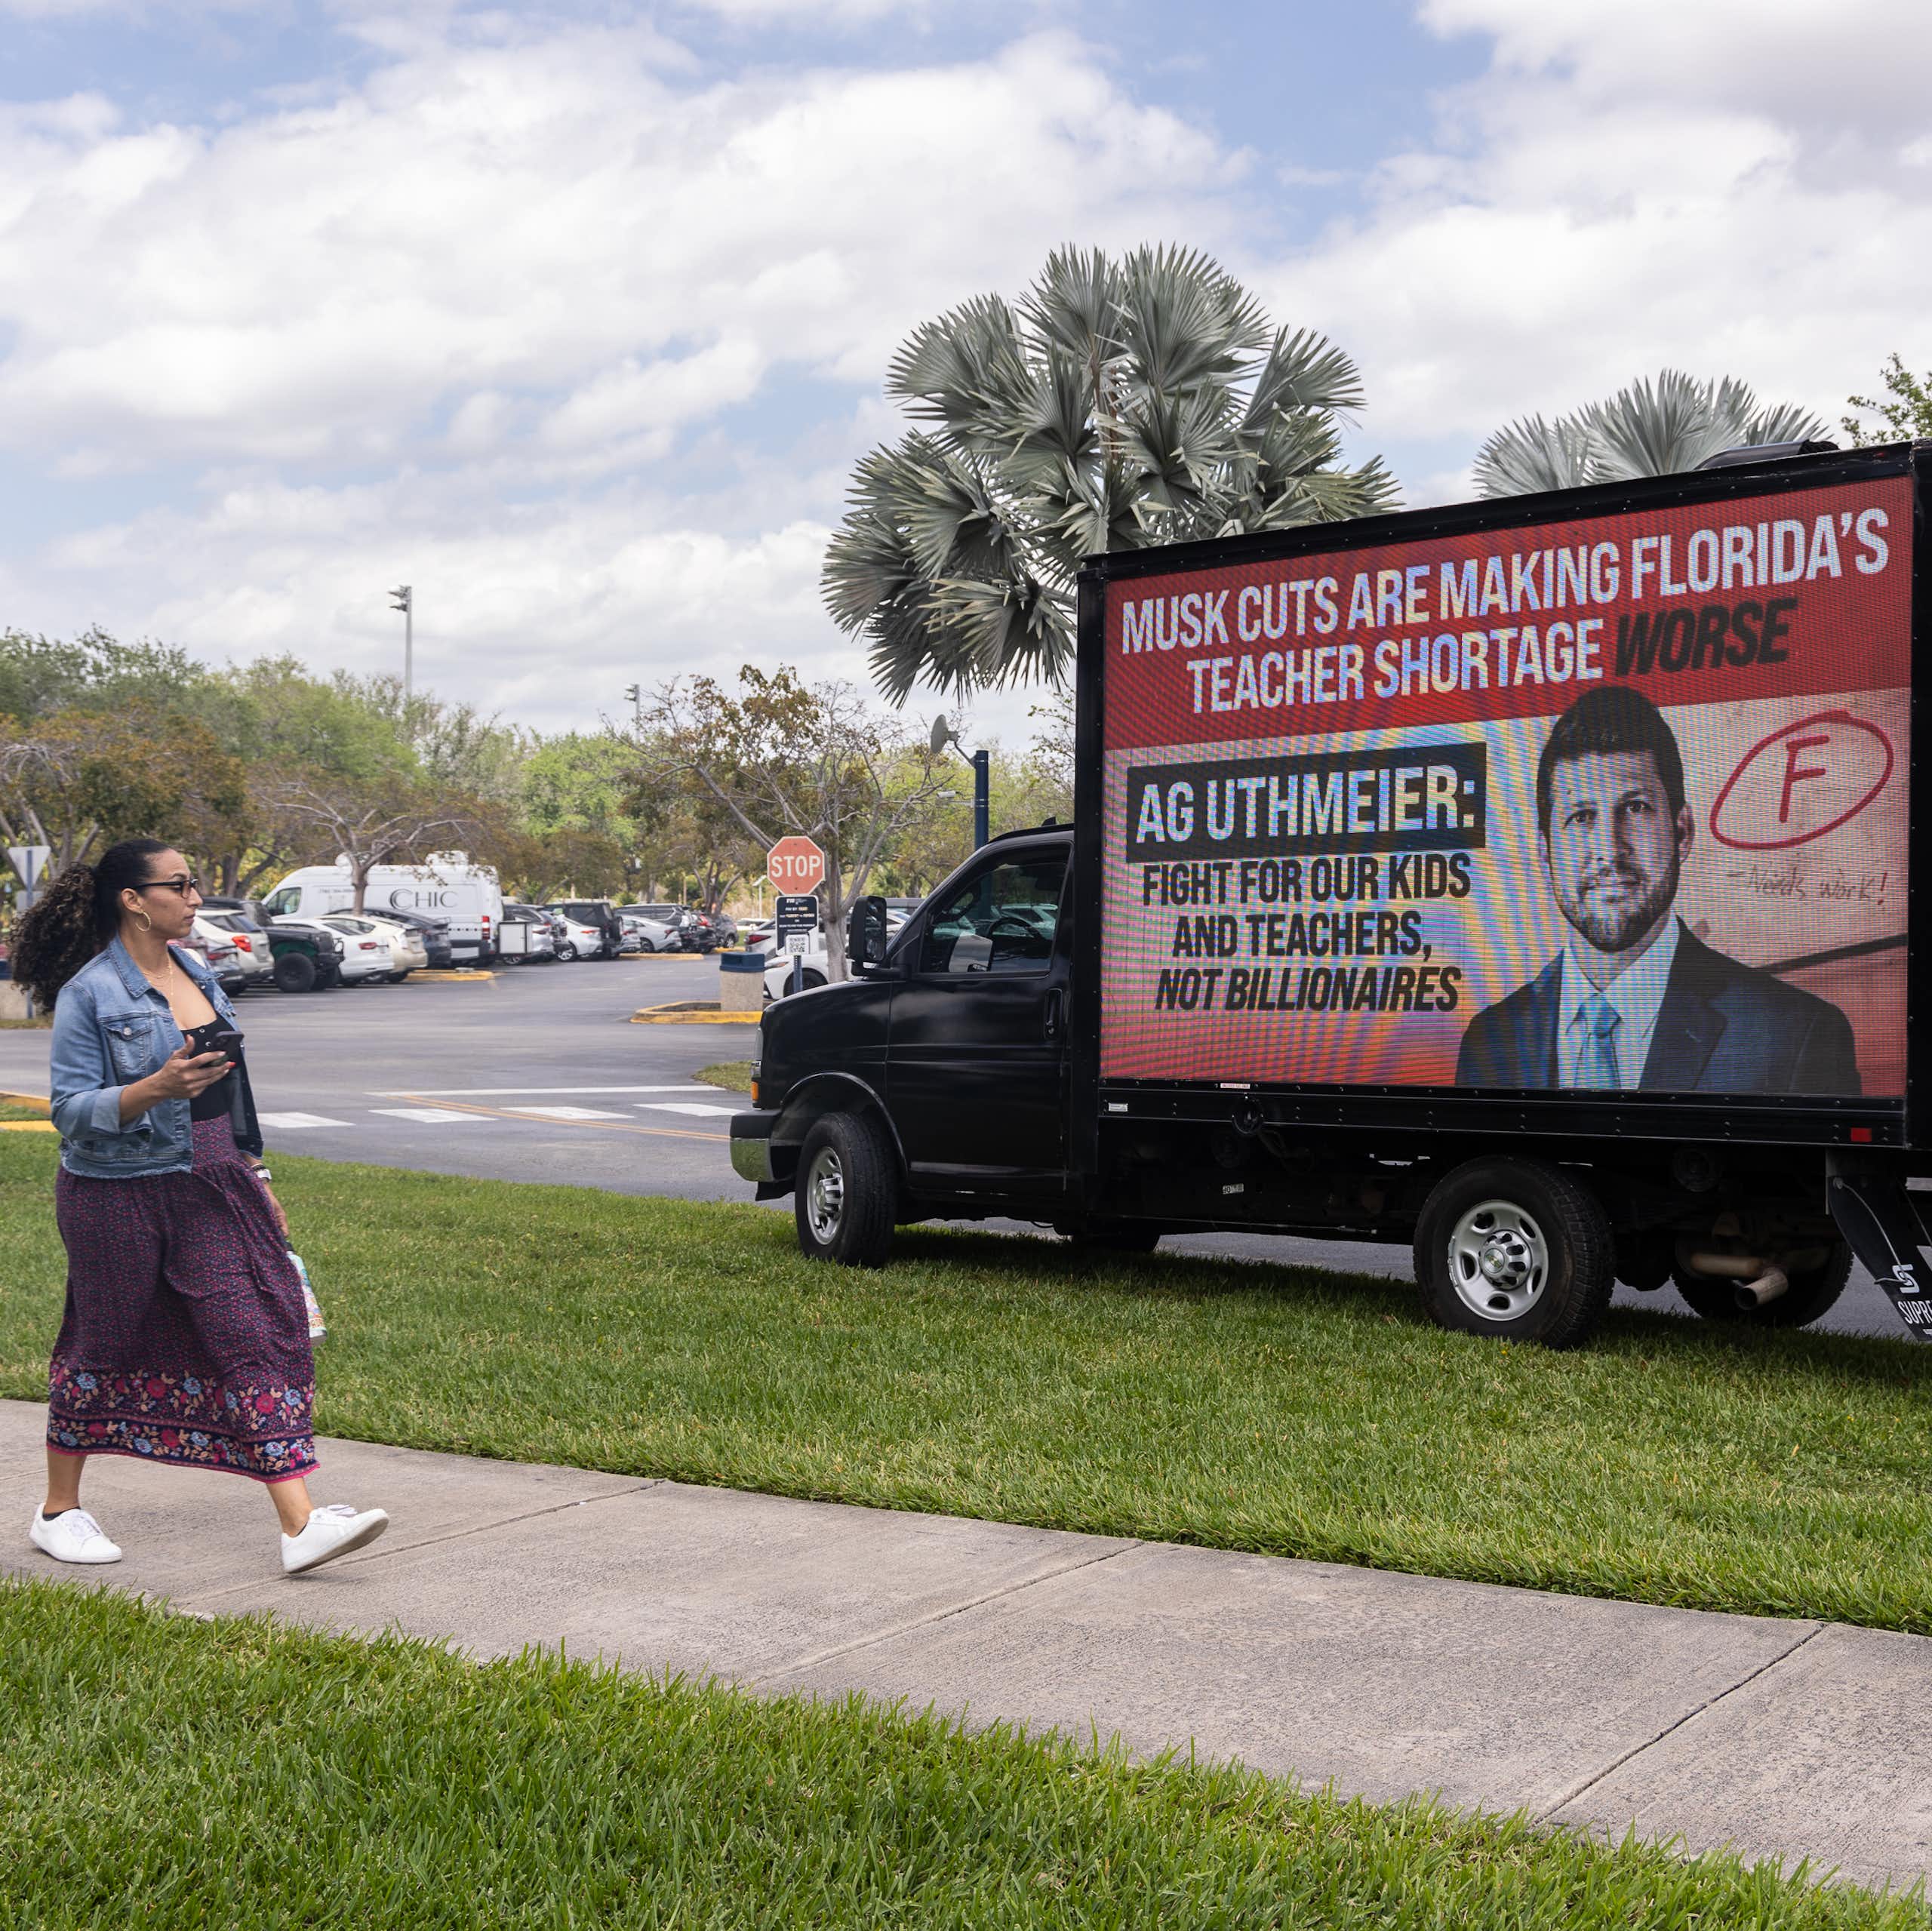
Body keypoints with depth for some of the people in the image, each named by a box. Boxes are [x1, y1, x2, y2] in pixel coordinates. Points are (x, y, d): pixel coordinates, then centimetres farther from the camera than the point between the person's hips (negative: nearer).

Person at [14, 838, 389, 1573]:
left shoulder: (196, 973, 9)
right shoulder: (89, 995, -12)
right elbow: (71, 1110, -15)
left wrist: (254, 1175, 17)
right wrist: (155, 1089, -30)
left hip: (214, 1189, 6)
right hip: (121, 1200, -6)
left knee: (261, 1333, -4)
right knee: (105, 1347, 7)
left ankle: (301, 1526, -6)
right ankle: (59, 1513, 29)